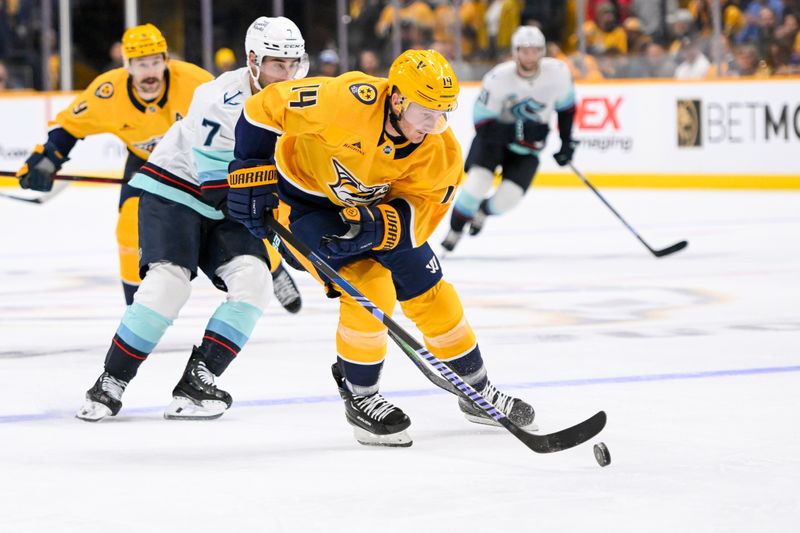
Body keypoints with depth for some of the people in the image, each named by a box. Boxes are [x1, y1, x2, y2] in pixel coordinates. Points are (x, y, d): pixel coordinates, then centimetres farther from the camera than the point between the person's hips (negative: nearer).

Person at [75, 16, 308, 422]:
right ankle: (111, 382, -13)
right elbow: (219, 182, -24)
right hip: (172, 192, -7)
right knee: (169, 282, -25)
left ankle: (195, 383, -14)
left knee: (253, 278, -15)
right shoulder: (225, 100, -23)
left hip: (224, 210, 7)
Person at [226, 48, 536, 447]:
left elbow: (420, 212, -21)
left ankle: (477, 392, 26)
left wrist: (375, 224, -40)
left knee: (431, 294, 7)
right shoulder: (348, 102, -37)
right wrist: (252, 175, -23)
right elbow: (267, 108, -27)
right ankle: (359, 398, 0)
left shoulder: (440, 151, -22)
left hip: (378, 205, 5)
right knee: (369, 289, -20)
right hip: (306, 198, -5)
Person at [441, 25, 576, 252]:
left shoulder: (558, 72, -17)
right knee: (477, 182, -23)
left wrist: (566, 142, 4)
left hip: (530, 143, 2)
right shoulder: (498, 78, -26)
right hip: (495, 133, -2)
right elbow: (482, 124, -26)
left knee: (507, 199, -11)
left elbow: (566, 105, 4)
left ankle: (482, 212, 26)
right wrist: (520, 131, -37)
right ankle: (454, 230, 1)